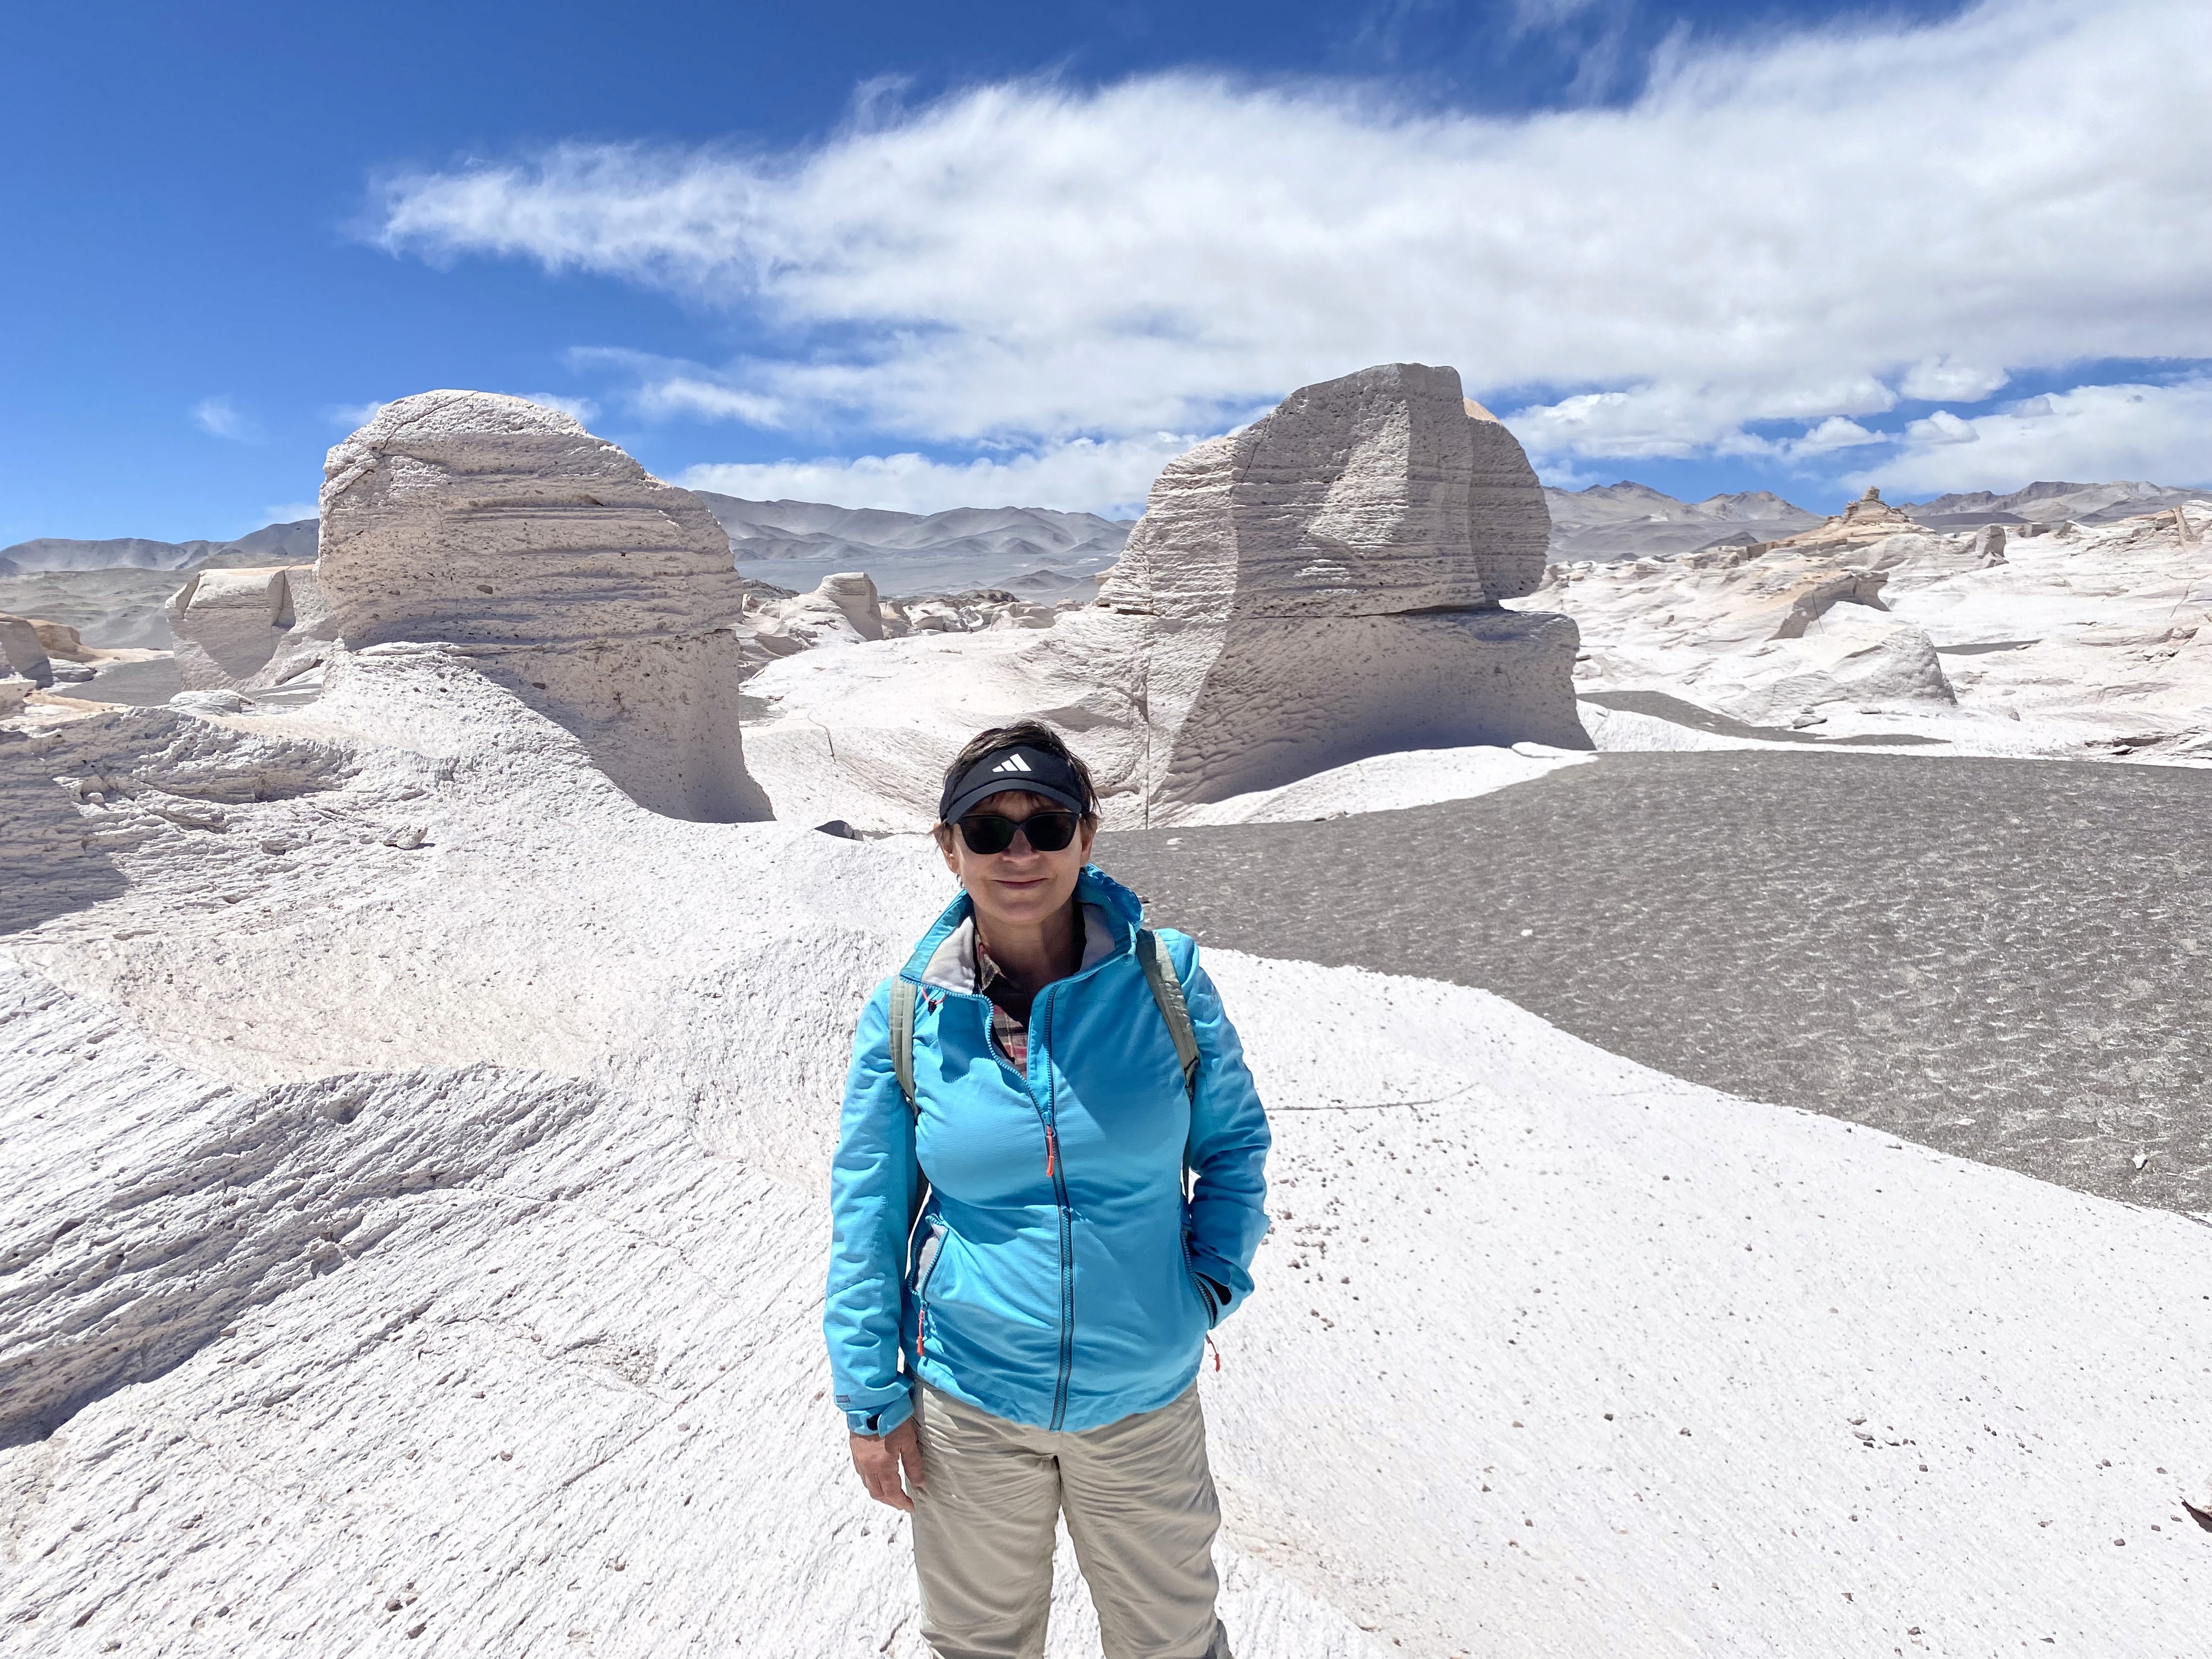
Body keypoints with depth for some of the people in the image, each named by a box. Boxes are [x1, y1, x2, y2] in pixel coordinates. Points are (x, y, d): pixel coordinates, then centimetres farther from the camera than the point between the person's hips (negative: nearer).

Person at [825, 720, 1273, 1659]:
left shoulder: (1165, 978, -13)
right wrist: (872, 1396, 1)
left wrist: (1217, 1280, -9)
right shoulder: (905, 1016, -12)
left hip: (1144, 1397, 0)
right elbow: (868, 1217, -2)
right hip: (967, 1405, 0)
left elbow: (1234, 1141, 1)